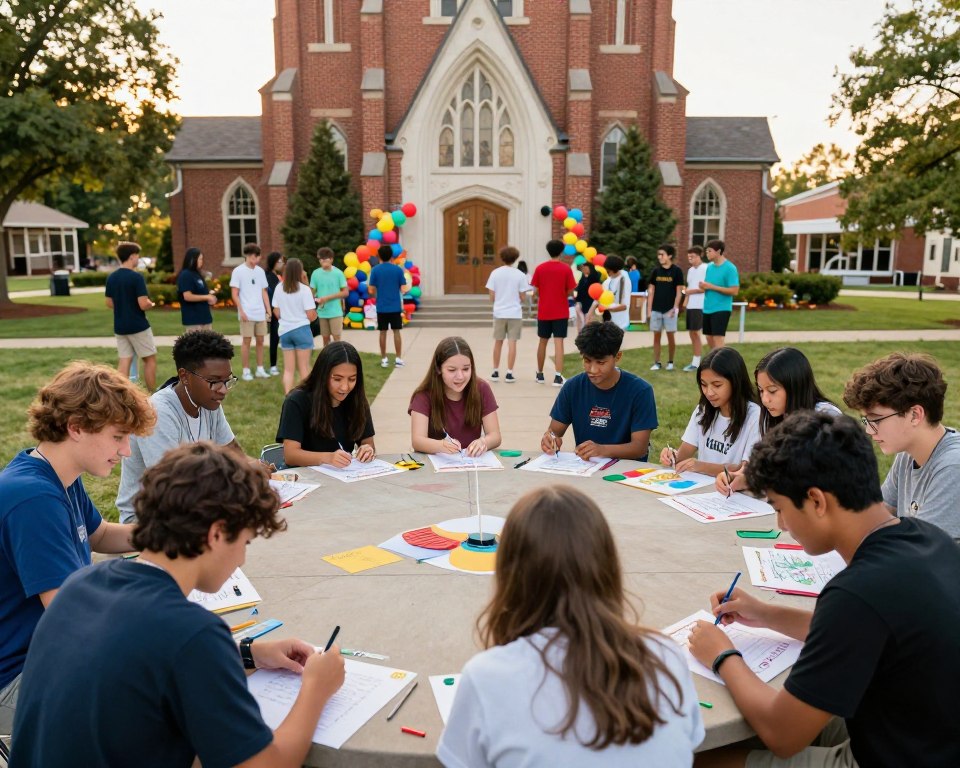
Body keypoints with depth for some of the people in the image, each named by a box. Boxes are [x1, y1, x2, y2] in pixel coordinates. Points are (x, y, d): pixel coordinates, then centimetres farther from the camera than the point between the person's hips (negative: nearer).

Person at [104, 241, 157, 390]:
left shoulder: (111, 277, 5)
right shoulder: (136, 277, -16)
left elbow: (109, 304, 11)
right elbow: (143, 304, -21)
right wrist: (151, 304, 0)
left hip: (119, 327, 6)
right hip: (138, 326, -6)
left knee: (124, 361, 7)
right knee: (150, 359, 6)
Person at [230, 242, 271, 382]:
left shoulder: (260, 271, 9)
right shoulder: (238, 271, -5)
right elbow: (235, 294, -5)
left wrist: (268, 309, 8)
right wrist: (241, 311, -11)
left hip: (260, 313, 5)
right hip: (247, 313, -5)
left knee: (260, 341, 8)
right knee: (246, 341, 0)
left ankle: (260, 369, 17)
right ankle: (246, 371, 8)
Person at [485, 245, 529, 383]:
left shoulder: (495, 273, -2)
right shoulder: (520, 275, -5)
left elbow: (491, 297, -2)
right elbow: (522, 297, -3)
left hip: (499, 313, 2)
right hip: (515, 313, -1)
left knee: (498, 342, 12)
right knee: (512, 343, 2)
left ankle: (495, 372, 17)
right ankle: (509, 373, 0)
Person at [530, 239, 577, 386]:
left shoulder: (540, 268, -1)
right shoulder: (566, 269, -6)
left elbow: (536, 291, 0)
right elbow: (570, 292, -5)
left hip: (543, 312, 2)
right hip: (561, 313, -2)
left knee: (542, 342, 14)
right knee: (558, 343, -4)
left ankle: (540, 374, 24)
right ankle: (558, 376, -11)